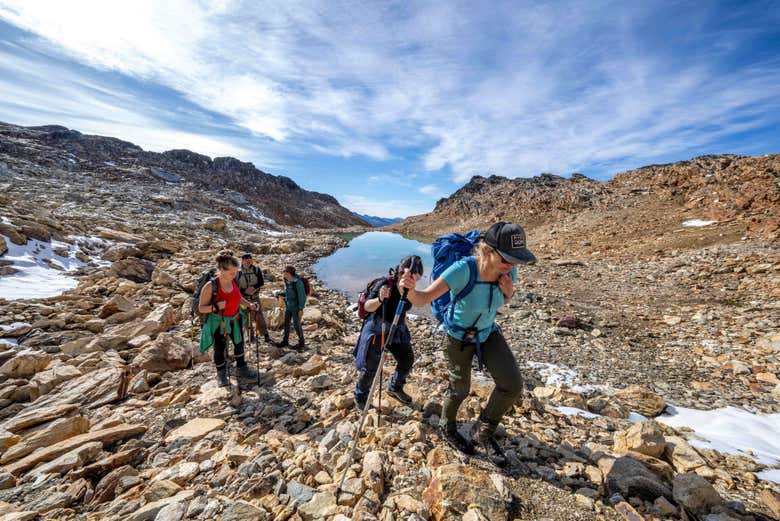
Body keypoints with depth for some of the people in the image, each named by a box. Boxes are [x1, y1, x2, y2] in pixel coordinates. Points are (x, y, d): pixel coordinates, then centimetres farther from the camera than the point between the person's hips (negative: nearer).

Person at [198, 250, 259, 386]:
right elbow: (201, 308, -16)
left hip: (234, 320, 5)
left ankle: (242, 369, 40)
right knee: (219, 348, 11)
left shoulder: (233, 281, -9)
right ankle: (221, 375, 35)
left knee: (239, 344, 18)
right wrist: (215, 307, -34)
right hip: (218, 323, -5)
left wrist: (249, 304, -2)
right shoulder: (210, 286, -24)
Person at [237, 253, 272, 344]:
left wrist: (253, 287, -21)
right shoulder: (238, 272, -4)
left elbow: (261, 282, -4)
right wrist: (245, 291, -18)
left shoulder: (257, 269, -2)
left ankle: (266, 336, -1)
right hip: (243, 298, 0)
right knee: (246, 318, 8)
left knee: (259, 316, -4)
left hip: (254, 297, 0)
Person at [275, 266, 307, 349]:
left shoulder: (298, 282, -25)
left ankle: (301, 343, 20)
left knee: (296, 324, 3)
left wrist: (301, 309, -20)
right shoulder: (287, 280, 0)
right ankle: (285, 341, 31)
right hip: (288, 305, 8)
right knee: (286, 323, 15)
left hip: (296, 307, -8)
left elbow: (302, 296, -21)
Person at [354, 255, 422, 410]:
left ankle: (395, 388, 39)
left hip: (397, 330, 6)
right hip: (376, 330, -6)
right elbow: (367, 306, -24)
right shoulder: (385, 284, -24)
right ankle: (360, 397, 32)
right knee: (370, 367, 4)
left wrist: (403, 329, 20)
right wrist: (379, 299, -45)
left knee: (407, 360, 11)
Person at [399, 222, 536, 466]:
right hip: (459, 337, -4)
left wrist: (508, 293, -21)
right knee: (460, 390, 14)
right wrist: (410, 289, -61)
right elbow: (422, 299, -38)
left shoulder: (508, 271, -19)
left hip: (488, 332, 5)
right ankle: (448, 429, 49)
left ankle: (484, 432, 24)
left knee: (512, 384, -6)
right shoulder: (463, 270, -37)